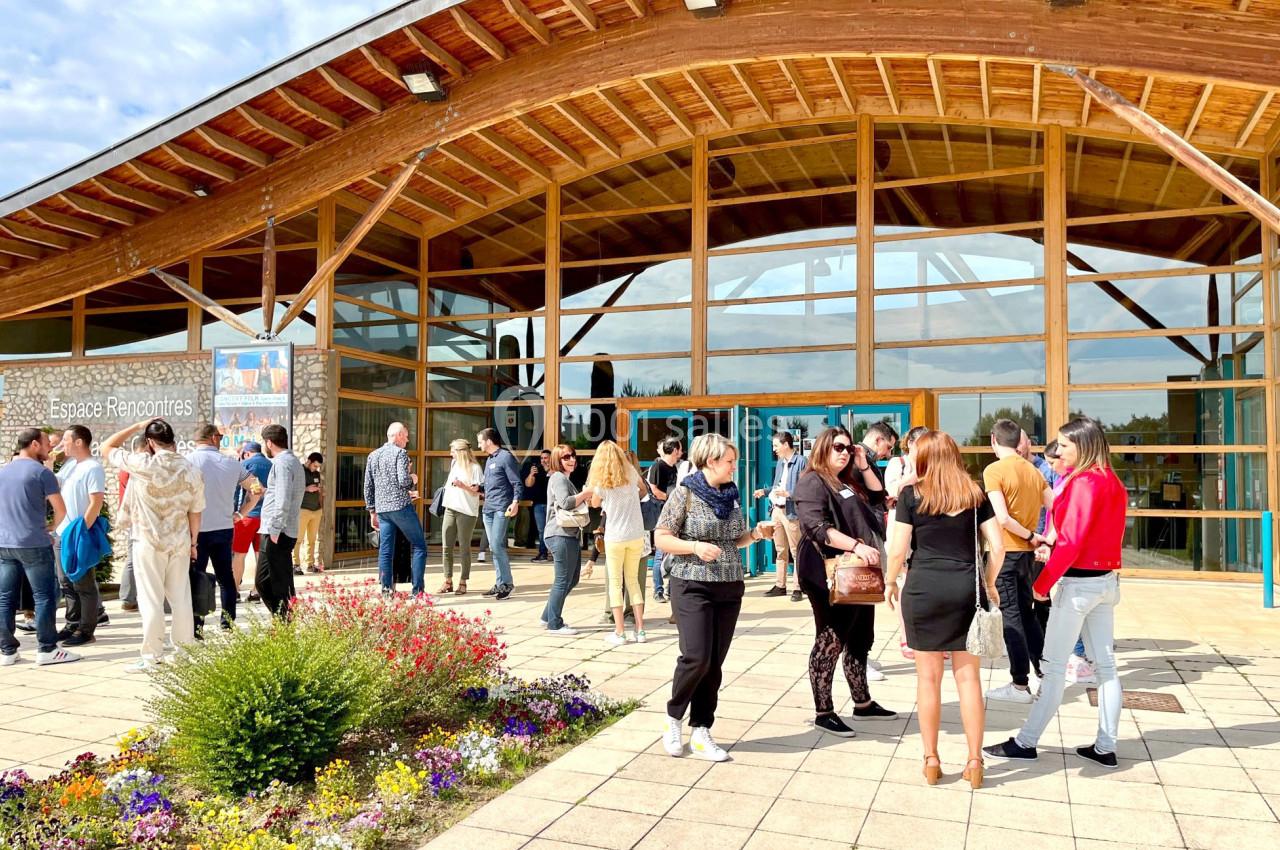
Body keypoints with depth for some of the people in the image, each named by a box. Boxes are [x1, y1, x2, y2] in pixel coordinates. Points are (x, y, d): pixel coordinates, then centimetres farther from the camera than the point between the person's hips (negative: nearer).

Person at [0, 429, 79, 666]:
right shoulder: (41, 472, -8)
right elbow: (61, 510, -7)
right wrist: (50, 530, 11)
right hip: (34, 544, -7)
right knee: (44, 595, -1)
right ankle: (47, 649, 1)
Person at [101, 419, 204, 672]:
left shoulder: (143, 464, -13)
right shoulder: (191, 471, 0)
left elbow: (106, 448, 1)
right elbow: (195, 513, 6)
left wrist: (137, 426, 4)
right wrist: (193, 542, 17)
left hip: (149, 542, -4)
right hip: (180, 543, 4)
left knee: (151, 601, 1)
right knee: (181, 598, 12)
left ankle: (152, 658, 6)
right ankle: (185, 650, 19)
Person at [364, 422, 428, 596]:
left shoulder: (373, 455, 14)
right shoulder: (400, 453, -6)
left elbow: (368, 487, 14)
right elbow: (404, 481, -18)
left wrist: (372, 511, 19)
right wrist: (413, 479, 4)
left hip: (382, 509, 7)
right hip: (401, 507, -6)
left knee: (385, 551, 8)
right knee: (419, 546, 1)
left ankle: (386, 591, 6)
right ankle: (417, 591, -3)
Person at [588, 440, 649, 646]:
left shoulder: (601, 481, -9)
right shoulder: (631, 472, 0)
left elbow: (595, 504, 8)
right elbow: (644, 490, 19)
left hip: (615, 538, -3)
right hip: (636, 535, 3)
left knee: (616, 583, 5)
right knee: (633, 580, 14)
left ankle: (619, 633, 3)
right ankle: (640, 630, 12)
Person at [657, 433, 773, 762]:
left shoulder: (731, 495, 10)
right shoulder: (684, 493, -8)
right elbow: (661, 538, -9)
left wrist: (755, 534, 1)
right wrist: (695, 546, -23)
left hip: (730, 588, 6)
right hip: (692, 586, -6)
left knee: (714, 663, 6)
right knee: (696, 657, -12)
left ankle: (701, 733, 15)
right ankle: (674, 717, 13)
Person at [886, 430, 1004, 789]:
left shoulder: (911, 494, -2)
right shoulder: (975, 494, 6)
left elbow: (898, 550, -5)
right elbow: (997, 547, 3)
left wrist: (891, 582, 11)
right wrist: (989, 584, 18)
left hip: (923, 588, -2)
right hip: (966, 588, 2)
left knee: (928, 677, 8)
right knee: (968, 676, 9)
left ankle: (931, 760, 17)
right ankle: (975, 761, 15)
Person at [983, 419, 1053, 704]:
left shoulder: (994, 470, -12)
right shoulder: (1033, 470, 7)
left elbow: (1002, 518, -20)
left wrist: (1031, 536, -8)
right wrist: (1048, 539, 8)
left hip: (1005, 551, -6)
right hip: (1027, 552, 7)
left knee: (1010, 616, 0)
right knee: (1025, 613, 18)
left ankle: (1020, 685, 5)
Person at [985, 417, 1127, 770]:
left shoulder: (1083, 482, -16)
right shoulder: (1113, 483, 10)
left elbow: (1071, 542, -20)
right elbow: (1100, 535, 11)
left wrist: (1043, 582, -14)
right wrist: (1052, 547, 2)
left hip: (1078, 582, -9)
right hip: (1106, 580, 9)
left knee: (1054, 666, -3)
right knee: (1105, 665, 10)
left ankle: (1026, 743, 5)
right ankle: (1105, 747, 15)